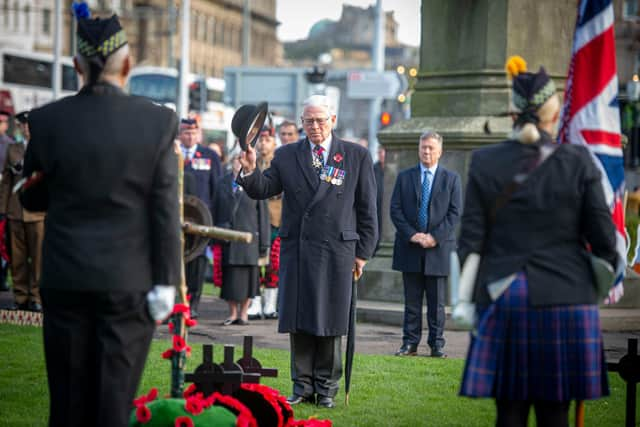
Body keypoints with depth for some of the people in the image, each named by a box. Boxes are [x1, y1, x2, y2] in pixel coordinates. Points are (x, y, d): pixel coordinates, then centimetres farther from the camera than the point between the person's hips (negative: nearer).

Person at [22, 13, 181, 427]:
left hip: (65, 279, 1)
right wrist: (165, 284, -4)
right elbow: (165, 210, -8)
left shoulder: (46, 120, -4)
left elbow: (32, 198, 7)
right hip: (130, 282, -1)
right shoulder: (159, 121, -8)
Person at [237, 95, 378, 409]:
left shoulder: (357, 156, 5)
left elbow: (367, 208, 6)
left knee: (330, 323, 3)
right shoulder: (287, 156, 10)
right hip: (296, 249, 2)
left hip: (336, 250, -2)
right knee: (299, 322, 4)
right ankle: (302, 385, 13)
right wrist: (250, 171, -17)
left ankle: (326, 387, 13)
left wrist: (363, 252, 2)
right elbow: (262, 190, 4)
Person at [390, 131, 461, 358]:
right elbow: (395, 210, 3)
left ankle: (437, 344, 8)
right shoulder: (404, 177, 8)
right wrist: (412, 235, -10)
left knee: (437, 302, 3)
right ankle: (410, 343, 9)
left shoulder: (451, 179, 5)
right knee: (411, 301, 5)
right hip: (410, 248, 1)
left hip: (438, 248, -1)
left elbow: (454, 213, -1)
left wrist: (435, 237, -12)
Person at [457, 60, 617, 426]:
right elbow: (604, 240, 0)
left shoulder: (485, 162, 0)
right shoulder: (577, 161, -3)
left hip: (503, 299, 1)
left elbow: (471, 240, 0)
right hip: (565, 299, -1)